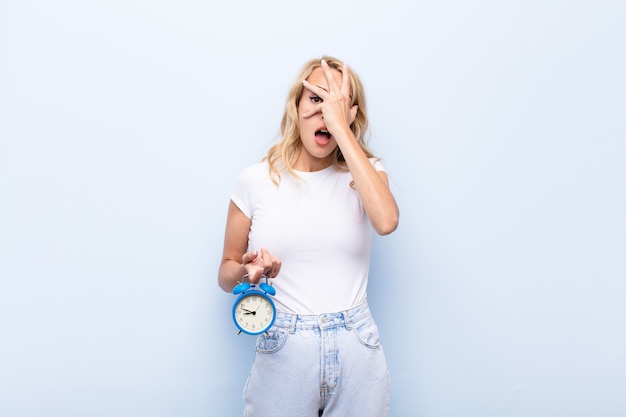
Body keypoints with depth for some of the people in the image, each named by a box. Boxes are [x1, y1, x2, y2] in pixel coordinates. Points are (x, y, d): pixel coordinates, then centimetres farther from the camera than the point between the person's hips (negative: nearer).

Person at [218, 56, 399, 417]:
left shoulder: (364, 171, 0)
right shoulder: (256, 181, -1)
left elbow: (386, 221, -24)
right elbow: (226, 273, 7)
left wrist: (341, 125, -20)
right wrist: (247, 271, -17)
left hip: (357, 351, 1)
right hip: (282, 351, 0)